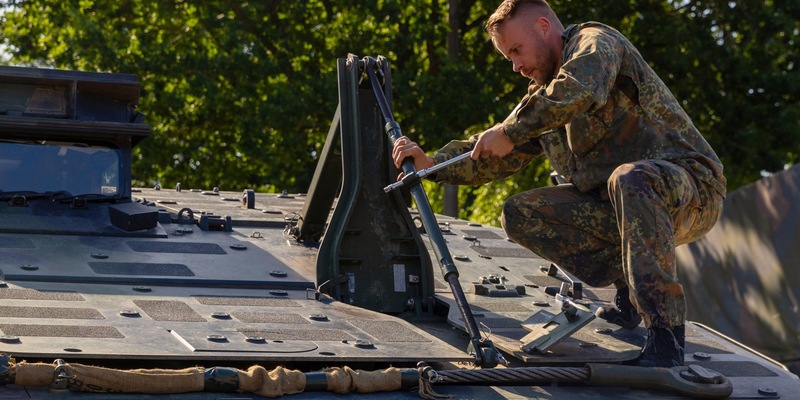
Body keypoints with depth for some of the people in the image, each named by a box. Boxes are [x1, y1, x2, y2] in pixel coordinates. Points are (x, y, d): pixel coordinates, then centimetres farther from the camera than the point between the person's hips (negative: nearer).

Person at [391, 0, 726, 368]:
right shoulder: (543, 94, 18)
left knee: (629, 180, -41)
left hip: (691, 187, -8)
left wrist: (509, 132, -23)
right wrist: (433, 164, 4)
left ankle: (666, 333, -40)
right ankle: (627, 291, 2)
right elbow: (498, 159, 19)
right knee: (520, 214, -2)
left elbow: (581, 91, -30)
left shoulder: (595, 42, -7)